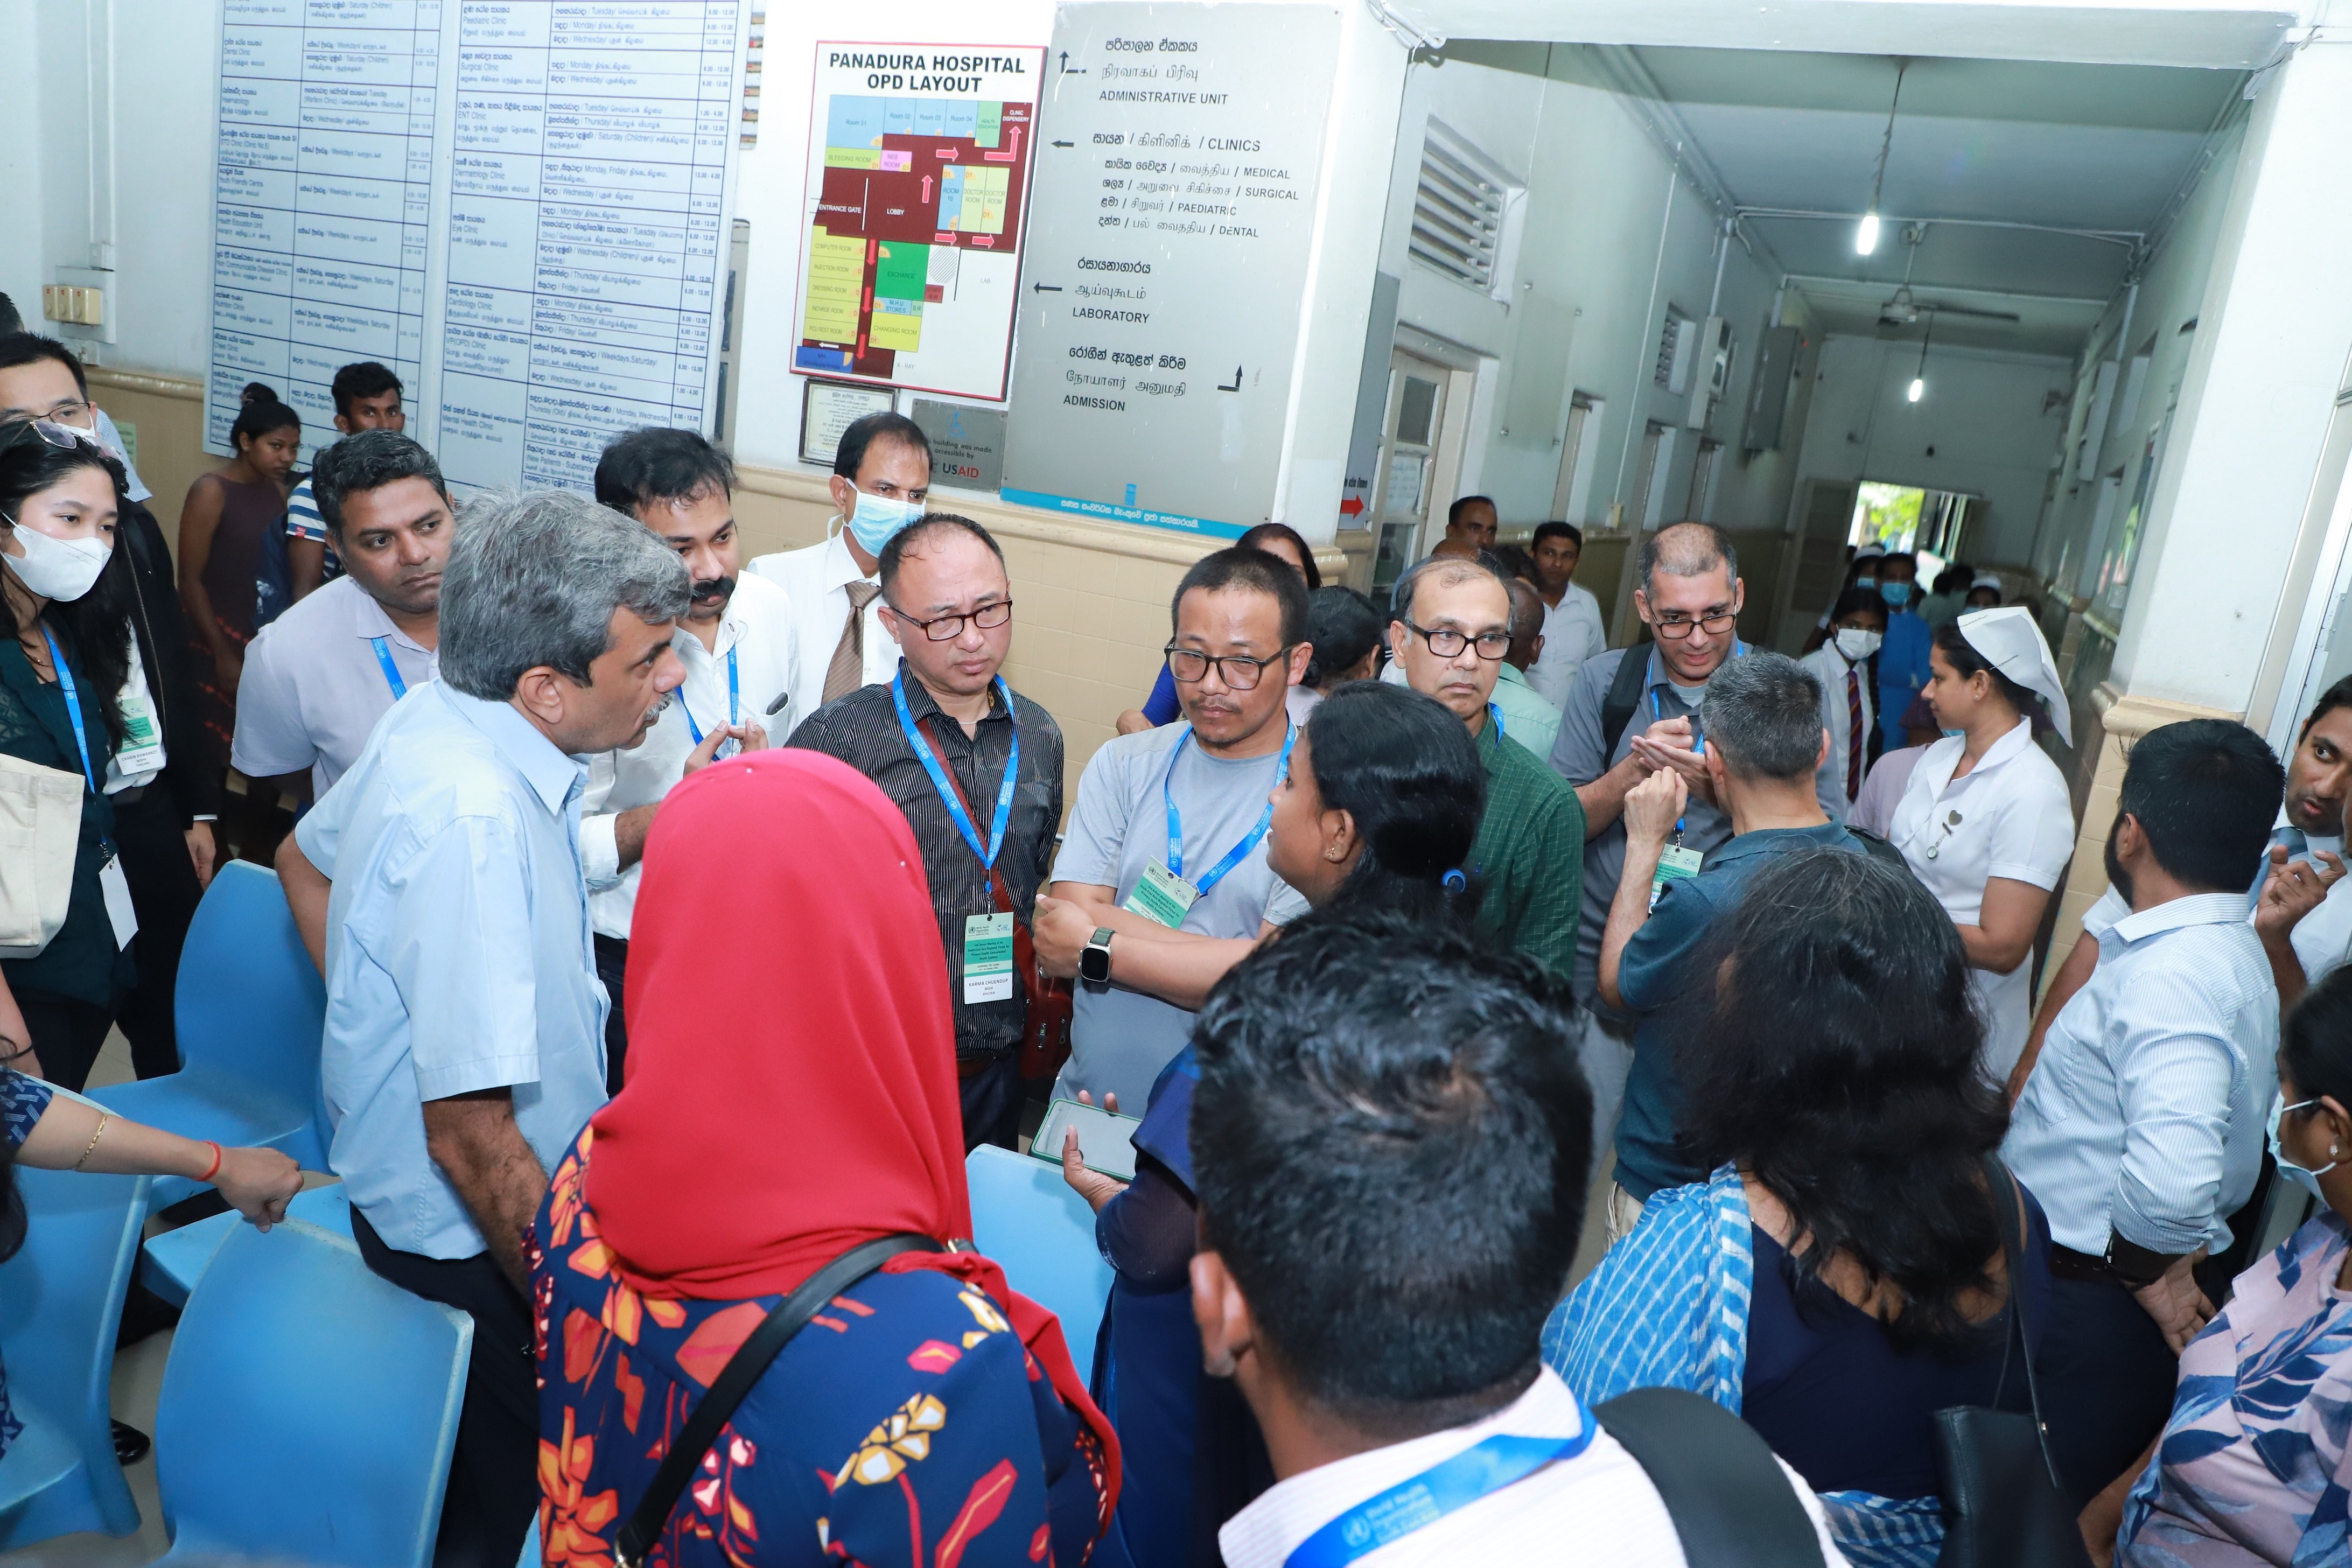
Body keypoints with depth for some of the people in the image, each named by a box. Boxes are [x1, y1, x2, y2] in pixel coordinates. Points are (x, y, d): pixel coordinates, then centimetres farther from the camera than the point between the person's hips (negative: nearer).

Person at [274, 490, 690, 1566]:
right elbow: (471, 1137, -32)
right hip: (471, 1242, -9)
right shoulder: (474, 819, -34)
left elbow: (305, 861, 16)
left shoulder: (433, 716, -4)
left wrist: (379, 1018, 18)